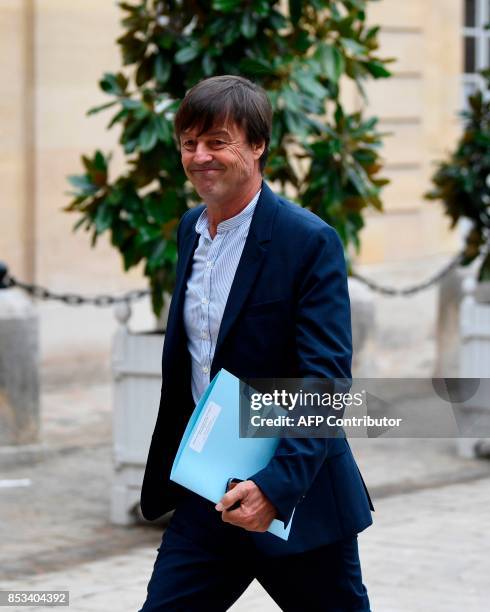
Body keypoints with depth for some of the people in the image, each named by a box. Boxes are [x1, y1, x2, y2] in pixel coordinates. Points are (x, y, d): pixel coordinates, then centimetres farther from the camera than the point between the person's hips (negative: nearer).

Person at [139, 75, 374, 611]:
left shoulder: (310, 241, -15)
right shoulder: (190, 228, 8)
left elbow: (326, 381, -20)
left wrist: (276, 486, -29)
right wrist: (166, 473, 16)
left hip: (295, 499, -6)